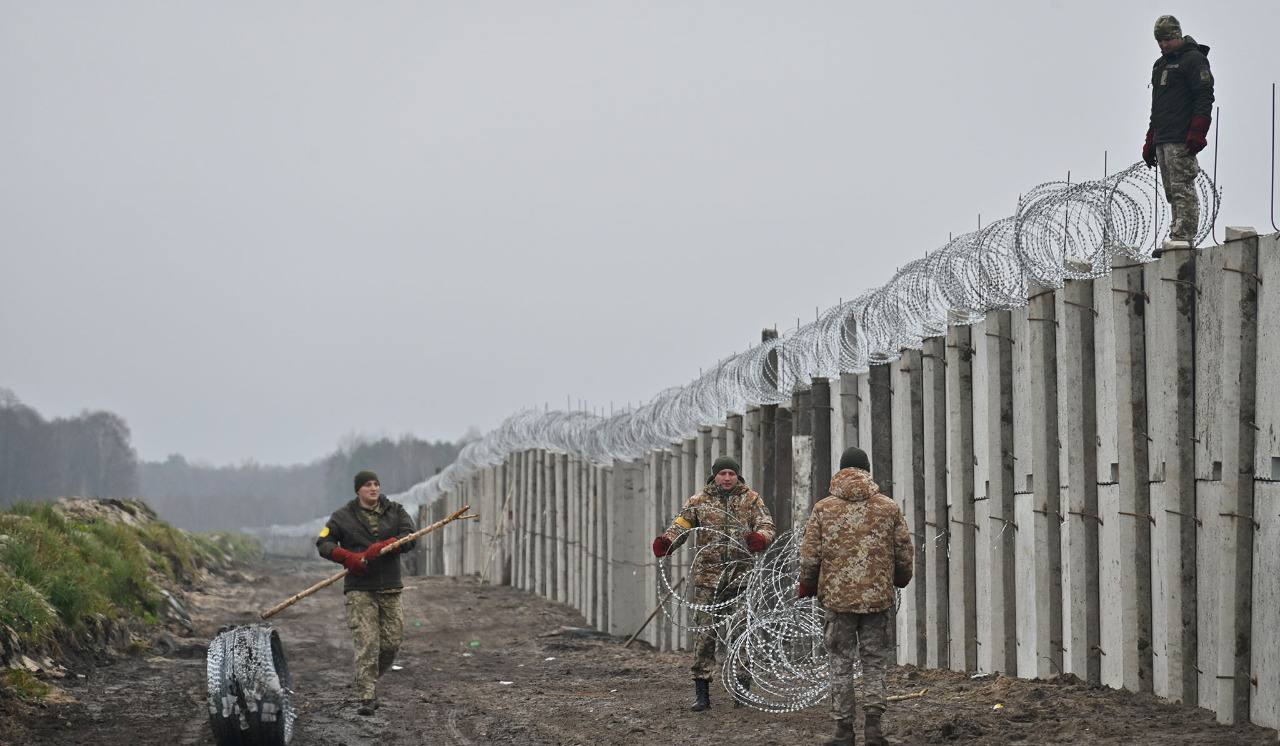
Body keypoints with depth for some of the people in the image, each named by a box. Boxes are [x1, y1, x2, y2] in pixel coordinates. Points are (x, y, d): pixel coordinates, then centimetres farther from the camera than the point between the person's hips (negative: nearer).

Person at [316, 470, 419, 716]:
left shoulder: (395, 511, 9)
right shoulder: (343, 516, 5)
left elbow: (410, 537, -3)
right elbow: (323, 543, 2)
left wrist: (381, 548, -19)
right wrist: (347, 557, -15)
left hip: (390, 588, 3)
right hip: (359, 590, -3)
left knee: (392, 642, 4)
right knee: (367, 643, -12)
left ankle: (368, 680, 27)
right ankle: (366, 697, -12)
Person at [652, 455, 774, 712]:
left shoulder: (751, 500, 8)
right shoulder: (699, 501, 7)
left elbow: (766, 525, 0)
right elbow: (681, 524, 0)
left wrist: (760, 537, -24)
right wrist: (666, 541, -21)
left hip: (741, 576, 0)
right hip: (708, 575, 0)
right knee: (704, 631, -3)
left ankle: (743, 689, 13)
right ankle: (701, 692, 0)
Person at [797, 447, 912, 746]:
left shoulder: (823, 508, 0)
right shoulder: (889, 508, 2)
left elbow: (809, 554, -1)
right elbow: (904, 553, 6)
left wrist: (806, 586, 15)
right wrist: (900, 580, 25)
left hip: (837, 596, 0)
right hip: (878, 597, 0)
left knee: (841, 662, 6)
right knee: (875, 661, 9)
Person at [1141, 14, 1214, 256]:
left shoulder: (1194, 59, -3)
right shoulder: (1160, 65, 24)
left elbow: (1204, 98, -11)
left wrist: (1196, 134, -20)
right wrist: (1150, 142, 22)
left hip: (1182, 139, -9)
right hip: (1163, 140, 9)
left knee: (1182, 189, -13)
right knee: (1172, 191, 5)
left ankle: (1183, 236, -18)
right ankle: (1180, 237, 4)